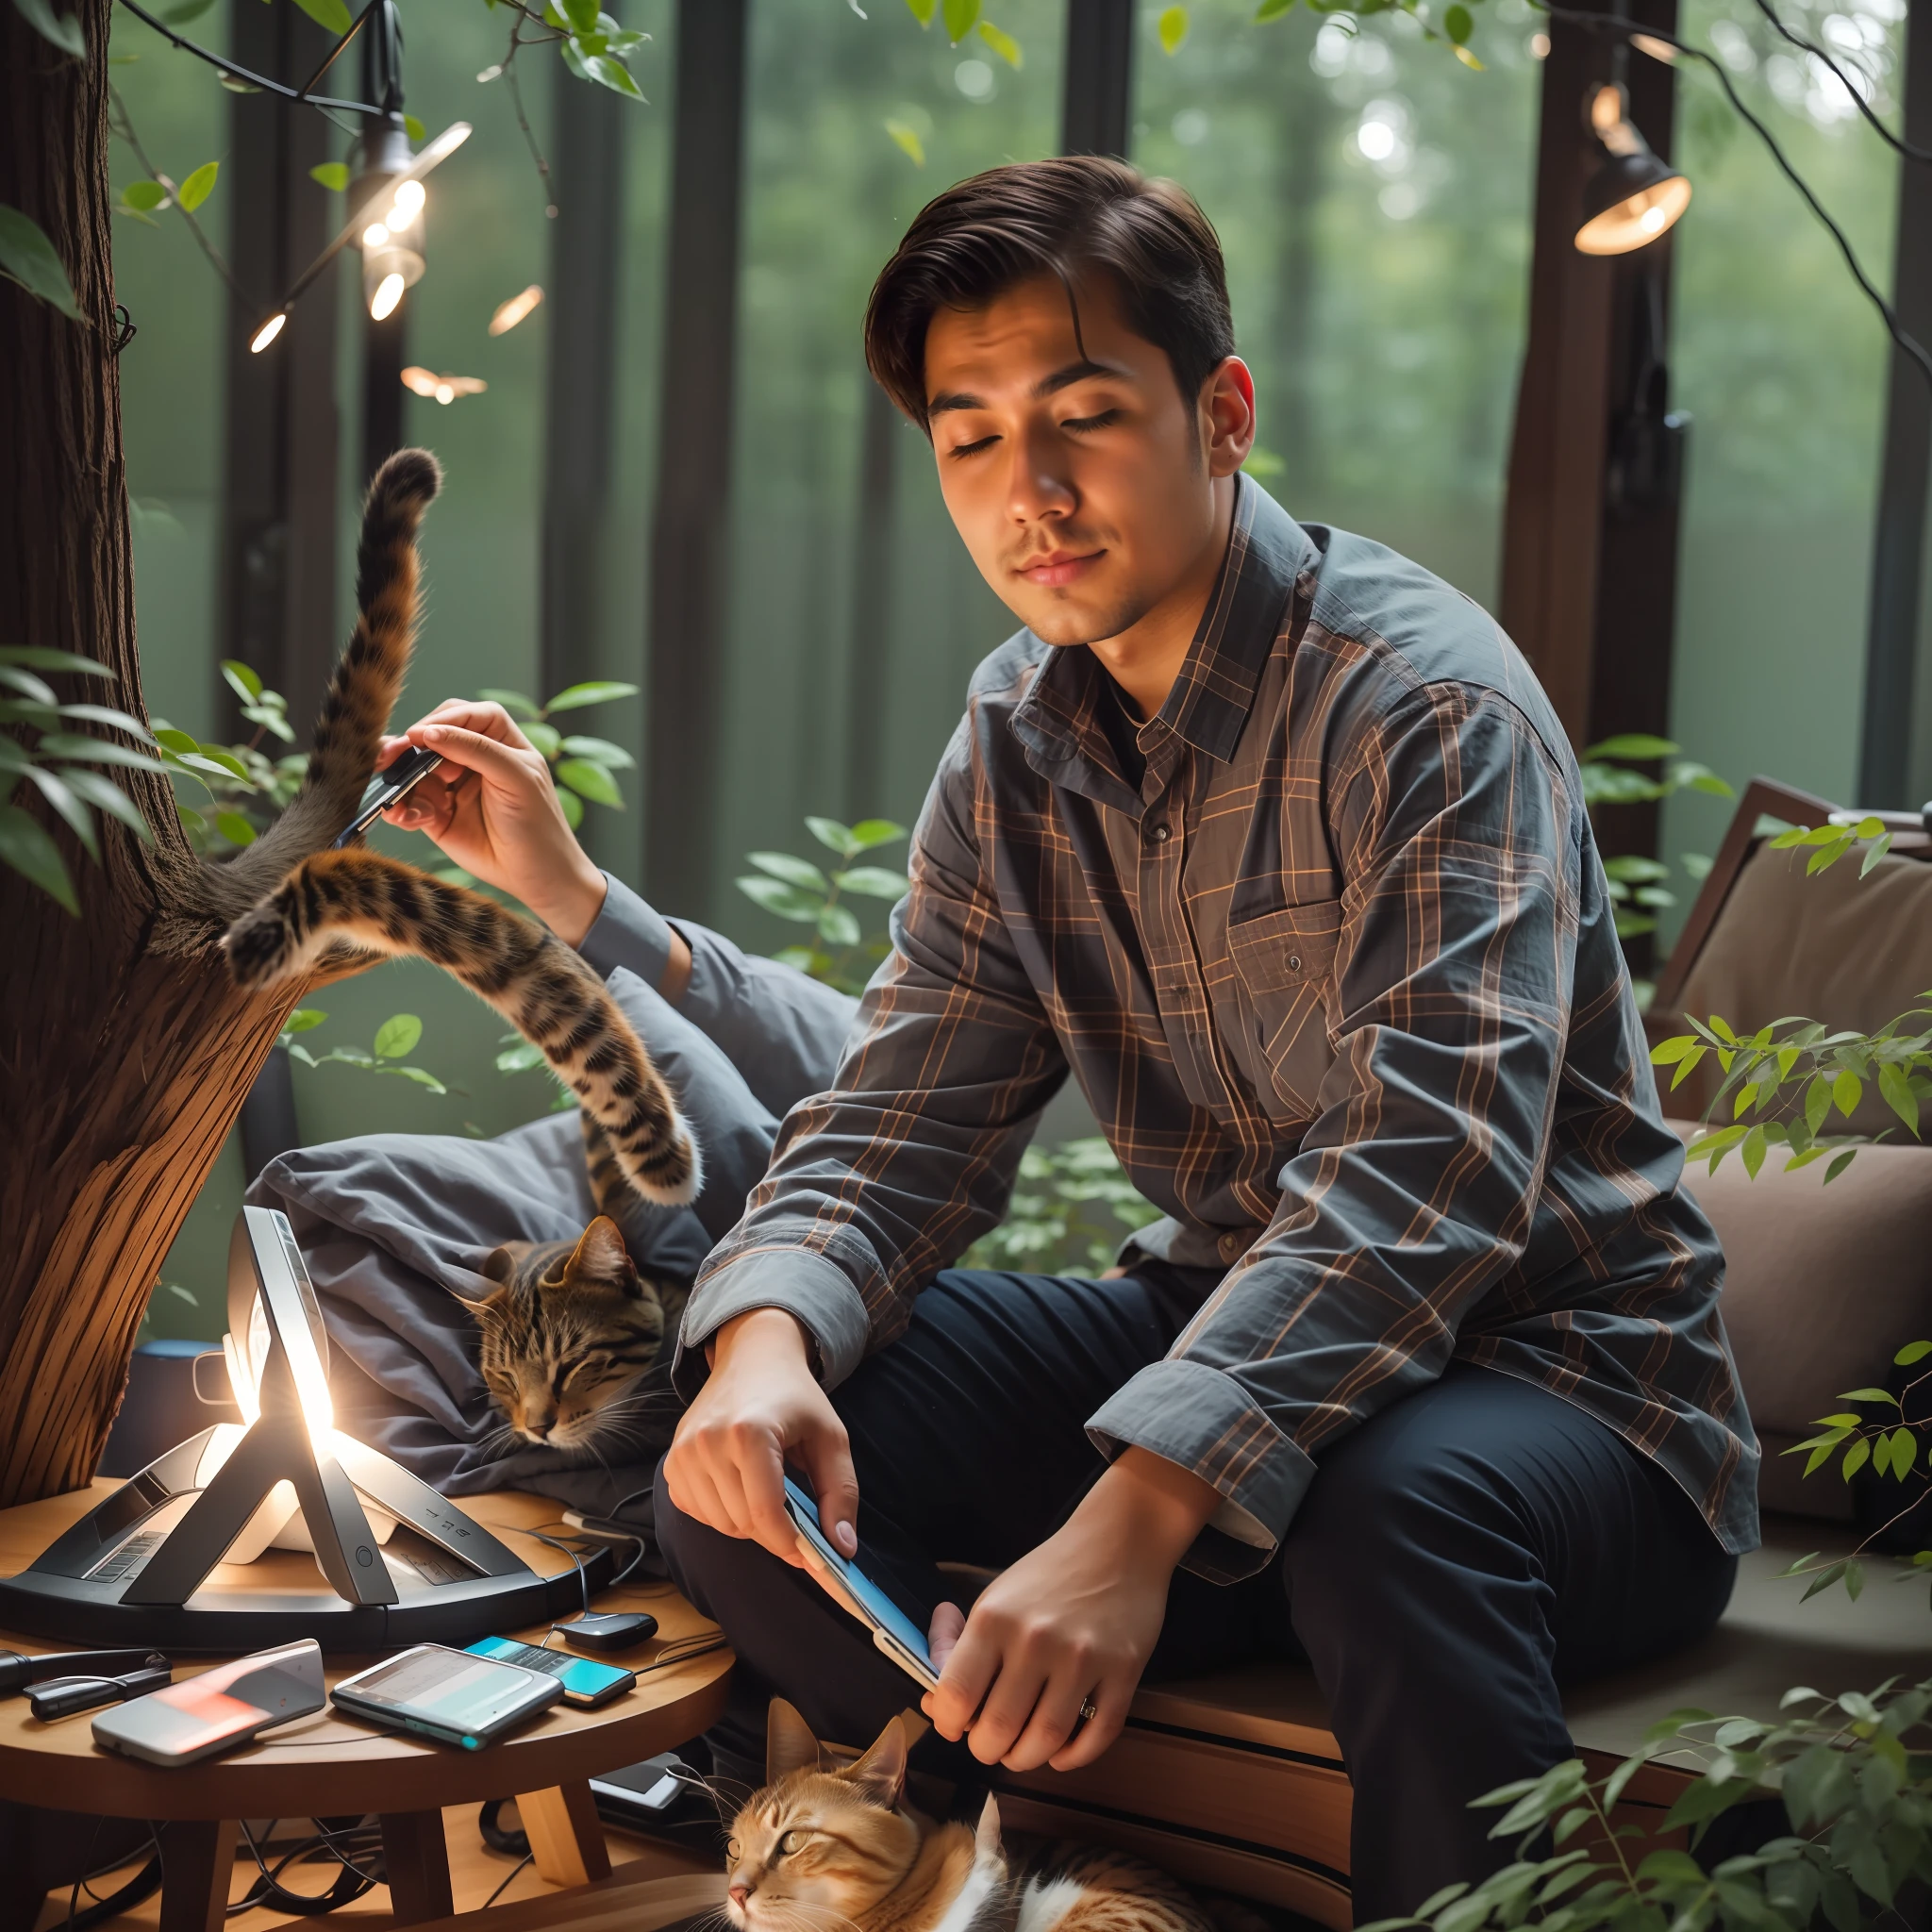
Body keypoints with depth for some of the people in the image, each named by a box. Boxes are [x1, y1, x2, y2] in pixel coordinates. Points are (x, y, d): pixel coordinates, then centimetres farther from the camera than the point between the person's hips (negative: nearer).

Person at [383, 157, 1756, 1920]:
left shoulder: (1427, 704, -19)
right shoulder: (1016, 748, 4)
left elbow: (1426, 1173, -31)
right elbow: (903, 1116, 1)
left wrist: (1139, 1512, -43)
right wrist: (768, 1330, -23)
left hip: (1556, 1367, -6)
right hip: (1226, 1323, 6)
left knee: (1386, 1526, -40)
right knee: (745, 1450, -10)